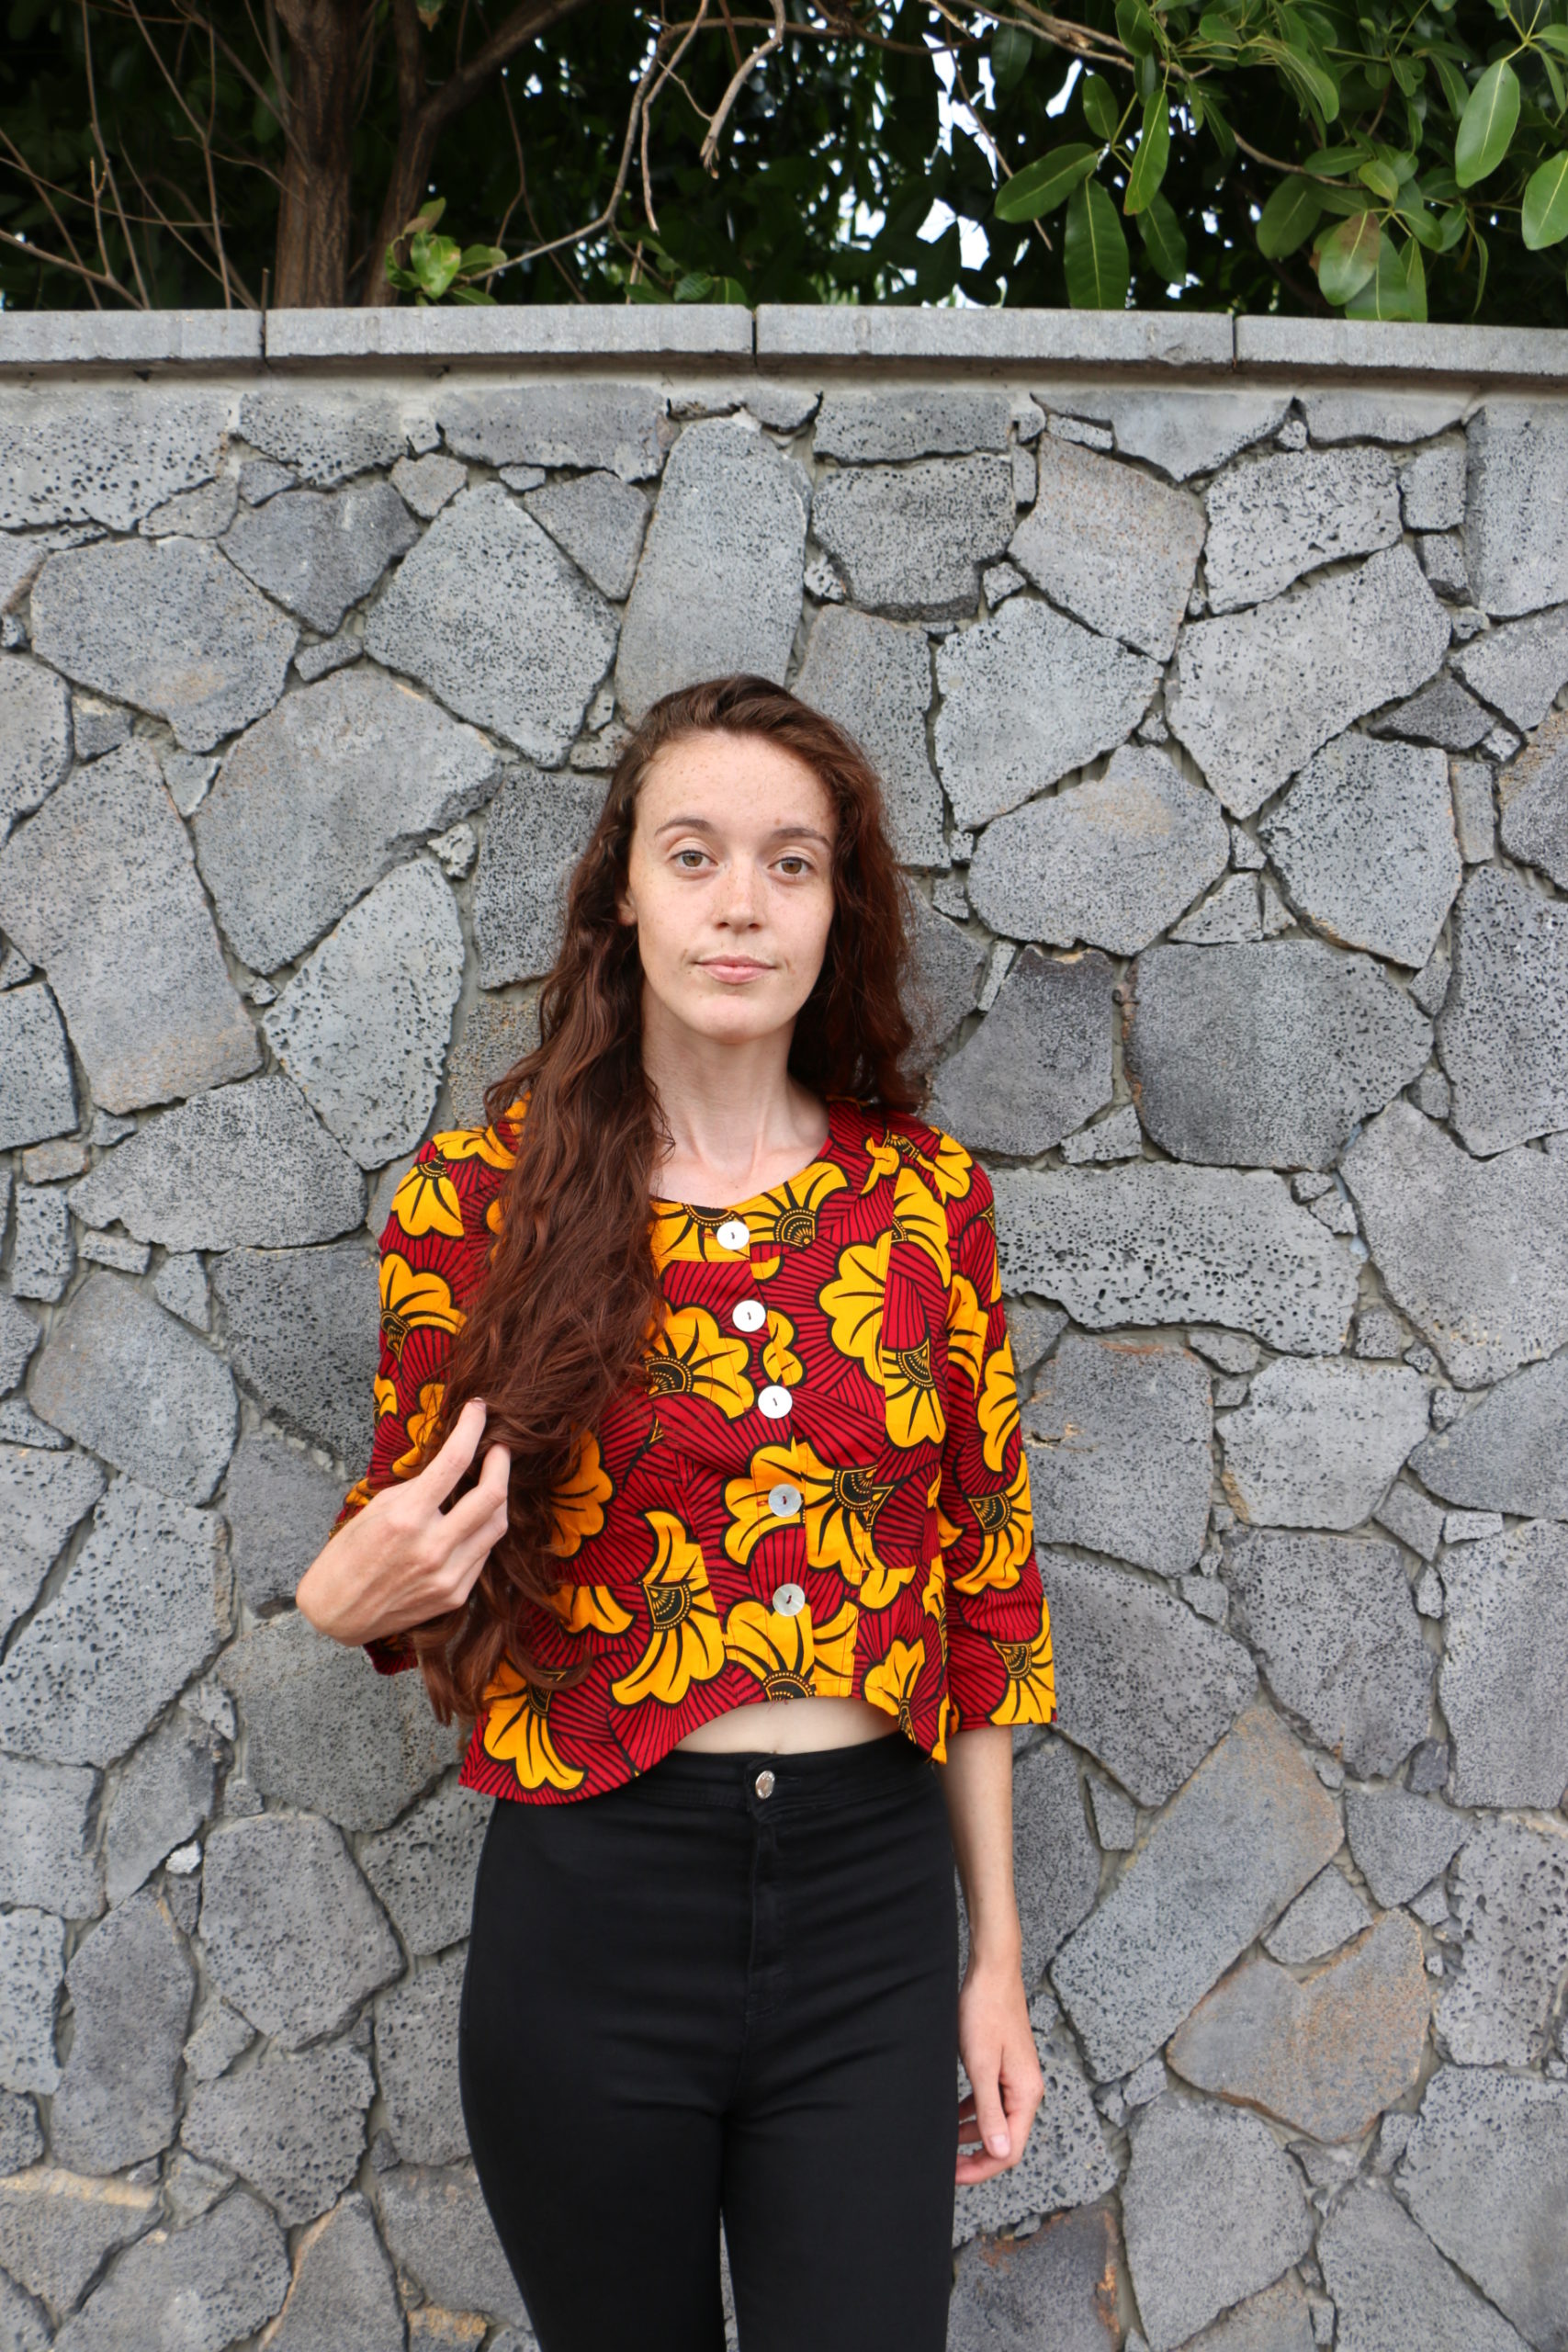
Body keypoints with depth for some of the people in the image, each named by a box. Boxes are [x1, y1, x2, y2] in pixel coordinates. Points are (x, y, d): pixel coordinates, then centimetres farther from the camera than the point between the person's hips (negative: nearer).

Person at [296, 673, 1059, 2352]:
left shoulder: (926, 1196, 0)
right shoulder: (482, 1199, -4)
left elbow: (980, 1583, 5)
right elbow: (404, 1558, 6)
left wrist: (996, 1951, 6)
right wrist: (344, 1598, -19)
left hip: (873, 1903, 1)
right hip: (593, 1898, -1)